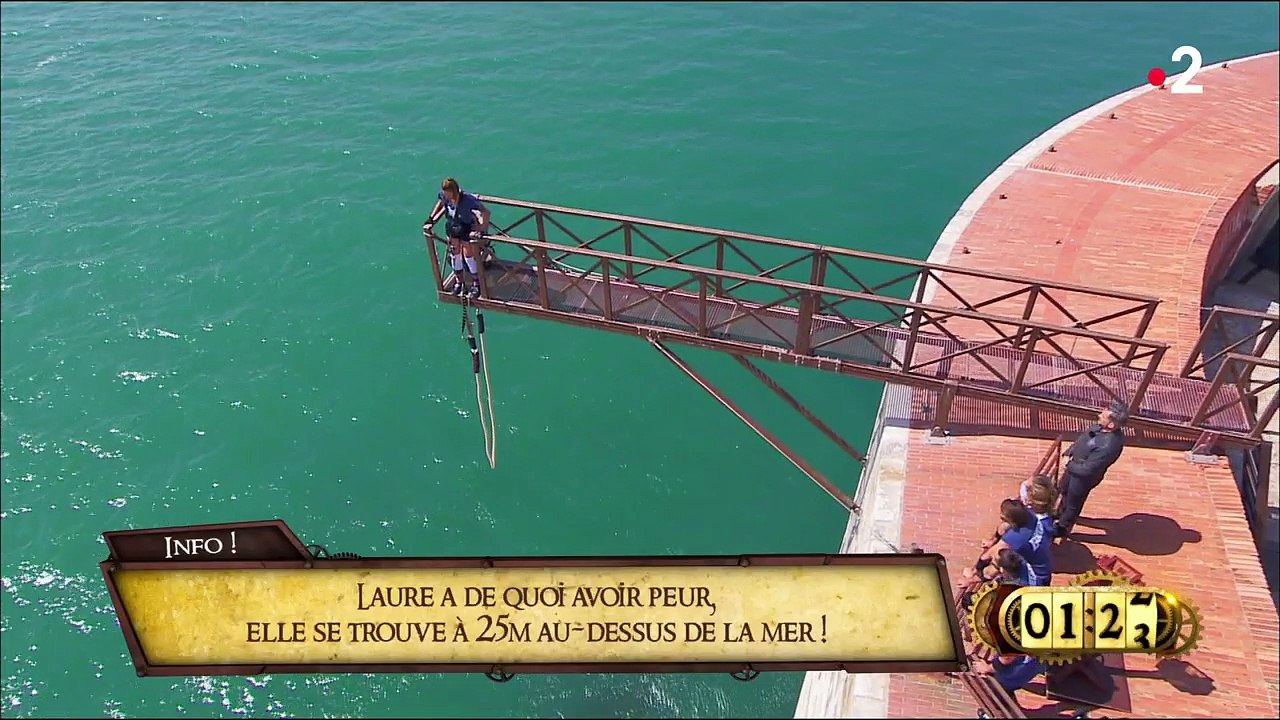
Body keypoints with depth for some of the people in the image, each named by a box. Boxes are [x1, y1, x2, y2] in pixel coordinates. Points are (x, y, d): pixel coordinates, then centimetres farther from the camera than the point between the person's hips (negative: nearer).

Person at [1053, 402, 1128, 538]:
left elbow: (1087, 469, -32)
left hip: (1083, 477, -8)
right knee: (1065, 490, 33)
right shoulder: (1101, 426, -18)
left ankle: (1063, 527, 45)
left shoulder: (1109, 445, -41)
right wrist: (1069, 451, 2)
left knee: (1073, 502, 19)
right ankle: (1063, 514, 61)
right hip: (1075, 463, 8)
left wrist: (1069, 467, -16)